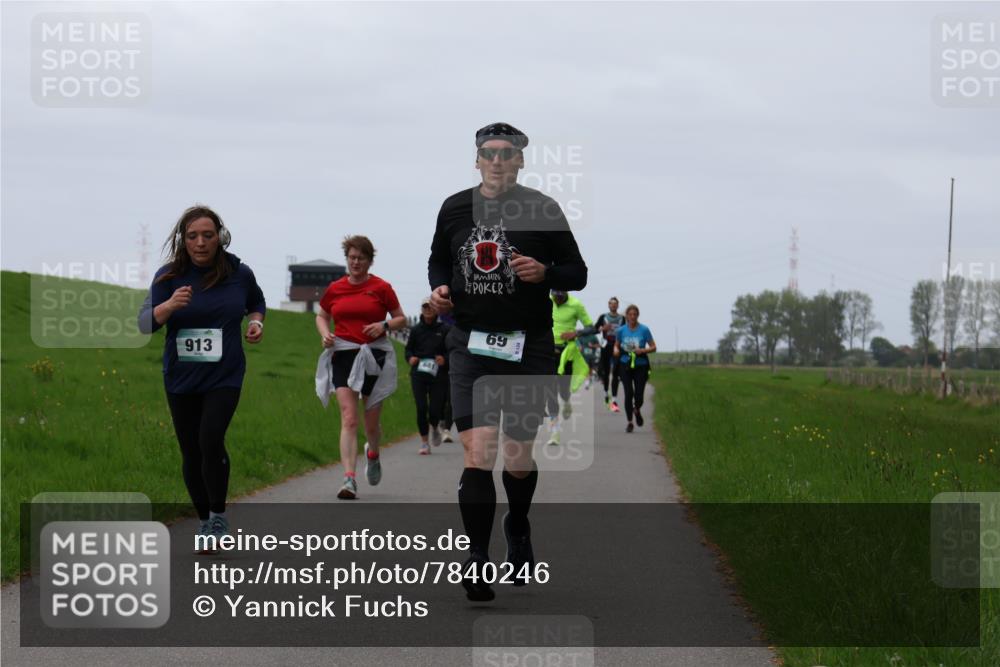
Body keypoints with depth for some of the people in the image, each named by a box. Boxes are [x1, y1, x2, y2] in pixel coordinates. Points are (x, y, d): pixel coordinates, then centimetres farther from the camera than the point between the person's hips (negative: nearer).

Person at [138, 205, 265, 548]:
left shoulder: (239, 273, -2)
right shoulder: (169, 275, -5)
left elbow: (256, 303, 20)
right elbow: (145, 323, -12)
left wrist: (256, 322, -1)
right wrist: (169, 306, -30)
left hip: (225, 376, -2)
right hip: (181, 378, 2)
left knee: (210, 439, -21)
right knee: (191, 452, 8)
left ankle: (218, 515, -4)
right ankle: (205, 521, 27)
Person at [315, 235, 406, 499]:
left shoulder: (381, 287, 2)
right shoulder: (335, 289, 8)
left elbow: (401, 319, 8)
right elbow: (321, 316, 22)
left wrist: (384, 325, -12)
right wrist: (325, 333, 1)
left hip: (375, 356, -1)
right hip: (344, 356, 1)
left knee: (371, 423, 8)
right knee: (349, 419, -13)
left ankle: (372, 454, 44)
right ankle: (349, 479, -20)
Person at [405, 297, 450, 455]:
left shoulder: (444, 330, 2)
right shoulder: (415, 330, 7)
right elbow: (408, 350, 14)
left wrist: (444, 359, -14)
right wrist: (410, 358, -8)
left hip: (437, 375, -1)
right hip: (418, 374, 1)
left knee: (435, 409, -5)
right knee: (421, 408, -7)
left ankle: (435, 428, 31)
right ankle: (424, 442, 4)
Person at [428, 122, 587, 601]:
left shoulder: (542, 210, -1)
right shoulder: (455, 208, 6)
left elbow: (577, 274, 3)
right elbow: (438, 260, 24)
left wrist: (545, 272, -17)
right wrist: (439, 289, 3)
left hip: (529, 347, -1)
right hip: (470, 345, 1)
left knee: (519, 459, 8)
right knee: (478, 452, -14)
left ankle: (518, 531, 39)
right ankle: (476, 559, -11)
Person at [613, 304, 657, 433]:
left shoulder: (644, 330, -4)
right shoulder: (621, 330, 2)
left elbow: (653, 347, 0)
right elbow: (616, 345, 14)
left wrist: (643, 350, -19)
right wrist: (616, 350, -9)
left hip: (641, 366, -1)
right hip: (626, 365, 1)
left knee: (639, 395, -4)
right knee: (628, 394, -8)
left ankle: (637, 410, 33)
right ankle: (629, 422, 6)